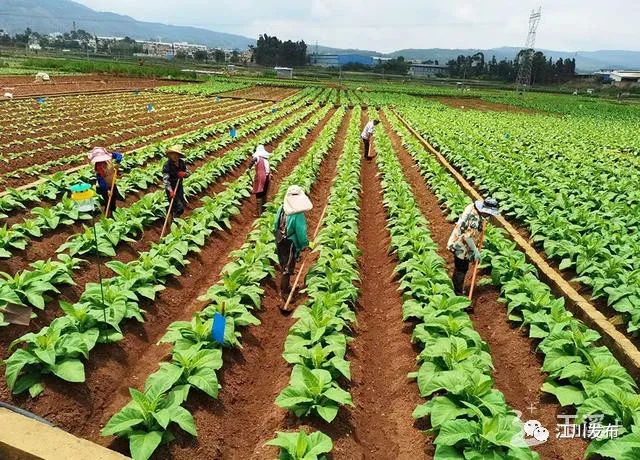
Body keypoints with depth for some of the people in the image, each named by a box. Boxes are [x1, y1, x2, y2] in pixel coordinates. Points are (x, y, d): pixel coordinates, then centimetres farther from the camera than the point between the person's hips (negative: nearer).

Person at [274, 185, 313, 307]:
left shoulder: (282, 208, -9)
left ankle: (286, 286, 45)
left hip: (280, 242, 7)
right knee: (287, 269, 10)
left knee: (284, 265, 25)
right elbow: (301, 233, -21)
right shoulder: (298, 215, -29)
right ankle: (284, 292, 24)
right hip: (290, 244, -7)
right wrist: (305, 245, -3)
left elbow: (276, 226, 2)